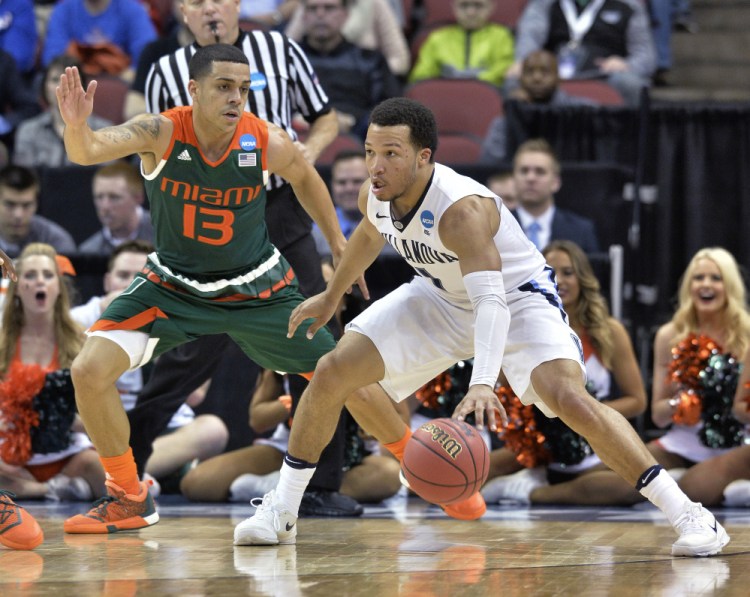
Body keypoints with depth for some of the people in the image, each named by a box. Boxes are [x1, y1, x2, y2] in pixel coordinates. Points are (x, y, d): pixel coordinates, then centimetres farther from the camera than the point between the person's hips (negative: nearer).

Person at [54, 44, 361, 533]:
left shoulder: (267, 142, -19)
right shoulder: (160, 133, -23)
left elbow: (306, 178, 5)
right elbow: (89, 152, -41)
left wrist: (338, 242, 11)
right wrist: (76, 126, -63)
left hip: (256, 286, 0)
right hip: (173, 285, 0)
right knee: (90, 372, -16)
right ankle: (130, 499, 2)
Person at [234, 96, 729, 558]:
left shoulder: (461, 209, -37)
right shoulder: (375, 196, -15)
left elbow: (491, 301, -48)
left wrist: (482, 384, -62)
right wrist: (332, 296, 24)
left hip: (517, 297, -7)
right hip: (442, 298, 7)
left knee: (567, 397, -30)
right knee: (333, 372, -4)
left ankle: (687, 514, -24)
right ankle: (280, 511, 13)